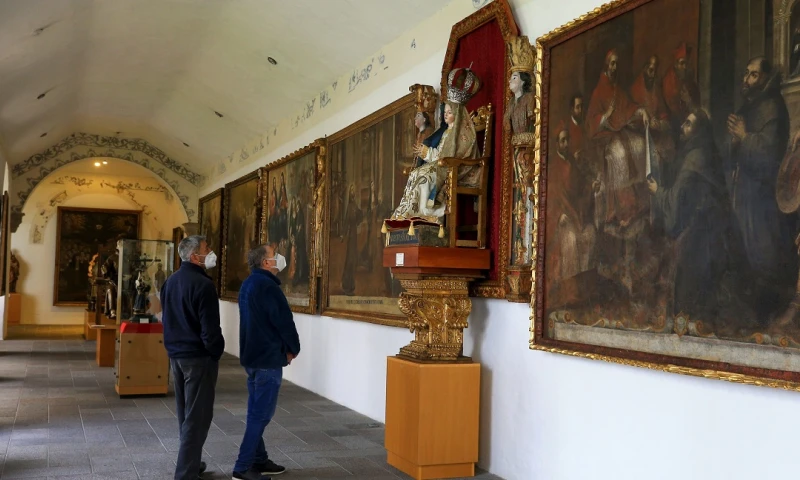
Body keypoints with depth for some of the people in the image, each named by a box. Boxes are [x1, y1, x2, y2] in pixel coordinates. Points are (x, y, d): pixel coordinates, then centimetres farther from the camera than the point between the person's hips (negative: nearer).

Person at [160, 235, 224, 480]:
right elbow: (210, 327, -20)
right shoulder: (202, 284, -19)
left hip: (176, 354, 9)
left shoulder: (170, 281, 10)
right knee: (197, 415, -3)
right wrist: (216, 351, -6)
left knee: (185, 413, 18)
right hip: (198, 356, -9)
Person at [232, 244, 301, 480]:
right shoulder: (267, 285, -18)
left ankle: (258, 460, 22)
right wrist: (293, 348, -1)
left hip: (252, 355, 10)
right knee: (261, 414, -5)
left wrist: (284, 347, 15)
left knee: (256, 412, 14)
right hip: (268, 357, -10)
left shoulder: (247, 285, 12)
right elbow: (283, 320, -18)